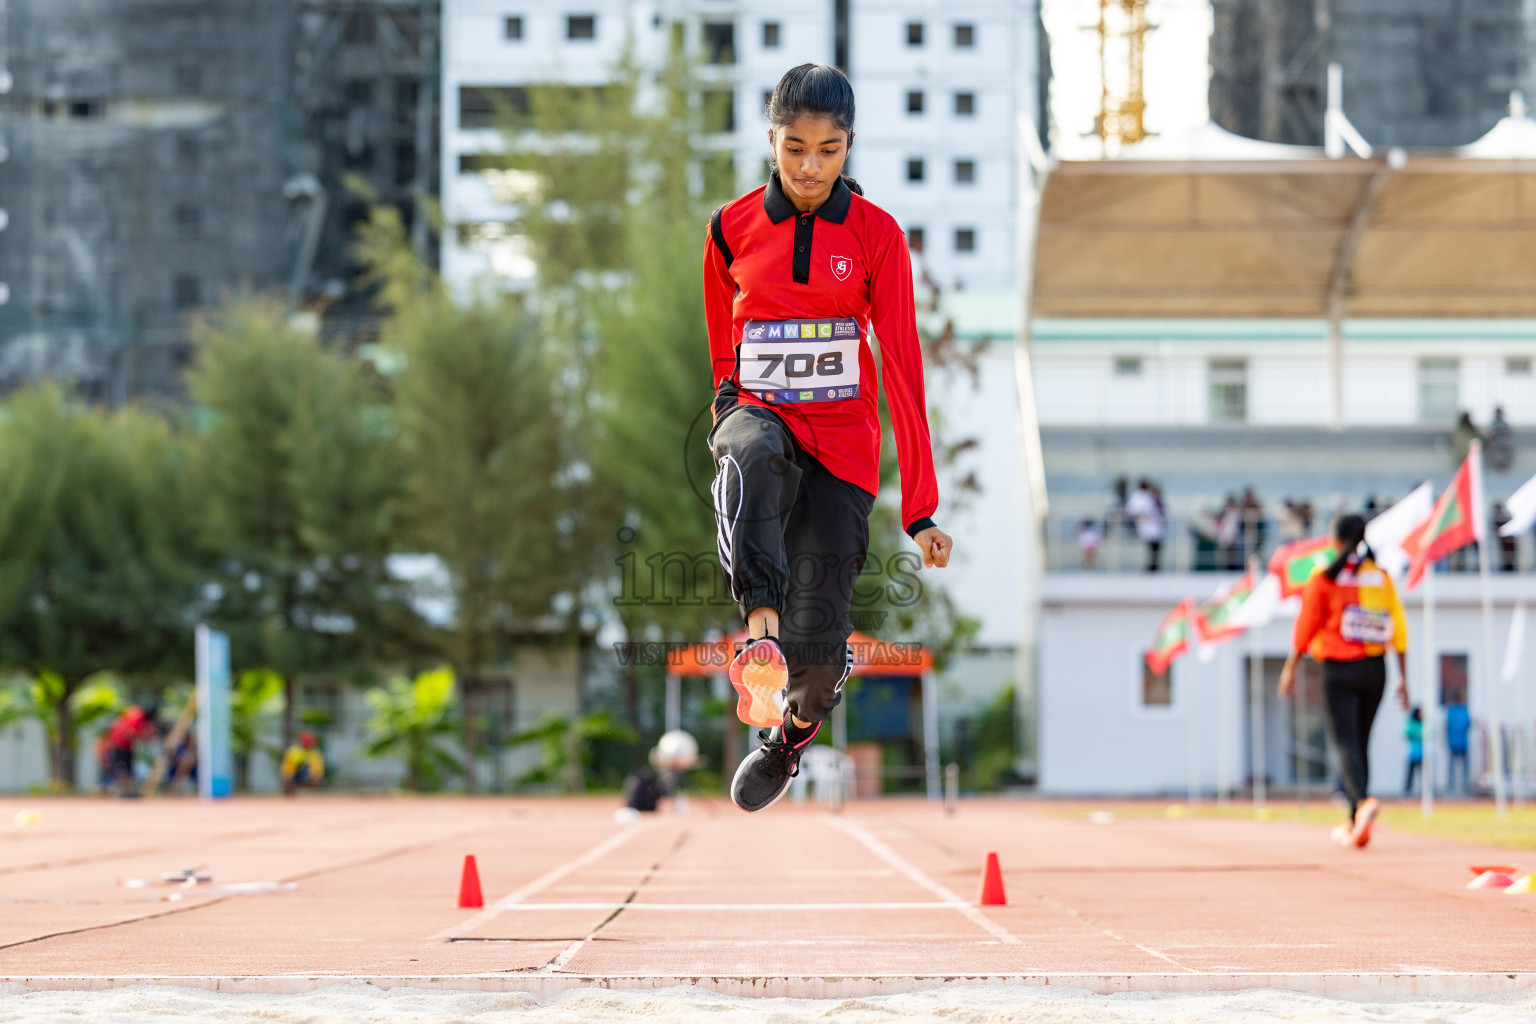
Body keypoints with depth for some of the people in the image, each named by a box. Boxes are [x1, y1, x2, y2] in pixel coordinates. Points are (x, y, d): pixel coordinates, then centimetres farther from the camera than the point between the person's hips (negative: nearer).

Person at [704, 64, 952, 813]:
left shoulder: (875, 234, -5)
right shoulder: (733, 230, 0)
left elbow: (902, 366, -9)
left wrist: (919, 507, -14)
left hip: (842, 440, 0)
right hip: (757, 415, 1)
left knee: (818, 645, -7)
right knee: (753, 457, -40)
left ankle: (795, 729, 28)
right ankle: (760, 630, -44)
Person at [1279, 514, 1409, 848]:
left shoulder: (1324, 576, -4)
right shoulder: (1381, 576, 7)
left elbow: (1306, 624, -5)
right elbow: (1398, 628, 5)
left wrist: (1290, 668, 3)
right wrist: (1403, 678, 8)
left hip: (1339, 670, -4)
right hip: (1375, 669, 4)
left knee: (1344, 742, -9)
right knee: (1361, 742, 14)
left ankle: (1363, 800, -37)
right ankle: (1356, 825, 17)